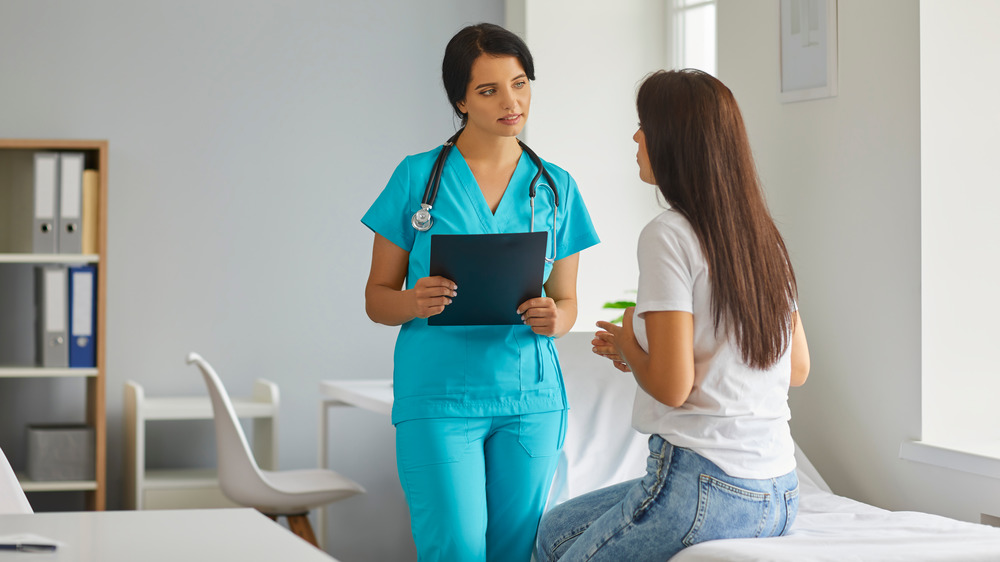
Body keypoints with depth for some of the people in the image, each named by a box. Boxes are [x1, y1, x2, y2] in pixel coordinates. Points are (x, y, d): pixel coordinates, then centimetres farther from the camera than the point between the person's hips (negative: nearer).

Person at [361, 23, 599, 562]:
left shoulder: (555, 187, 10)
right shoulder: (418, 177, 2)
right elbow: (376, 298, 5)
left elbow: (567, 301, 14)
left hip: (530, 398, 3)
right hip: (437, 395, -3)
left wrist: (553, 319, -9)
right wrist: (416, 303, -18)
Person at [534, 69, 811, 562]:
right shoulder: (762, 235, 10)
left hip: (703, 492, -8)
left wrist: (629, 345, 4)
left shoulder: (669, 235, -13)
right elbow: (798, 368, 17)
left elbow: (672, 386, -18)